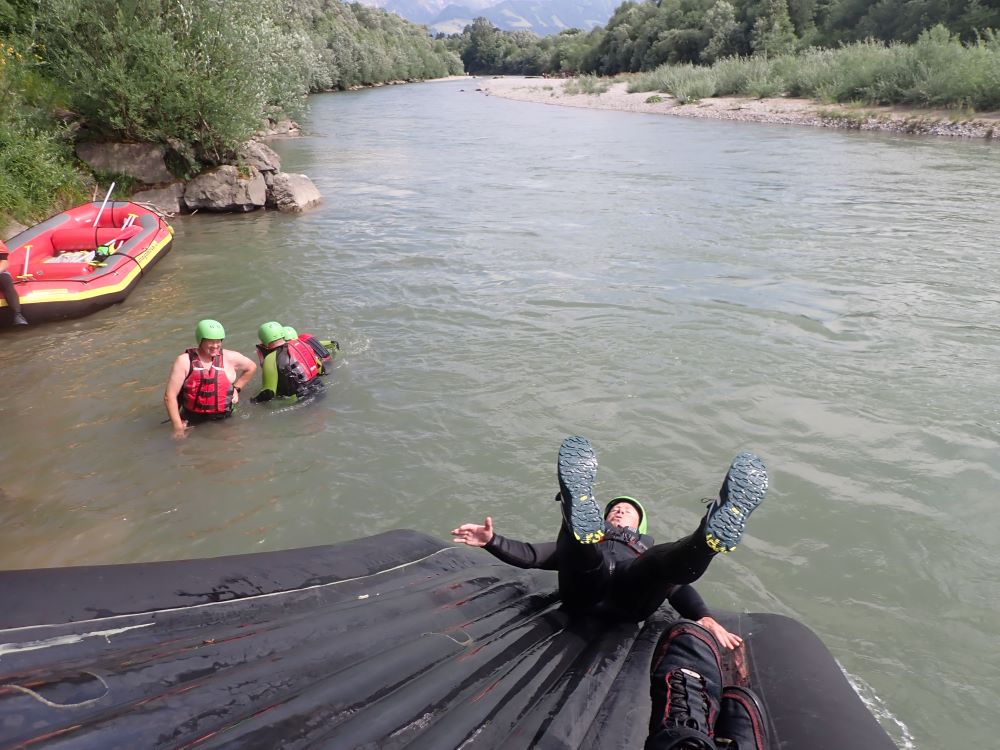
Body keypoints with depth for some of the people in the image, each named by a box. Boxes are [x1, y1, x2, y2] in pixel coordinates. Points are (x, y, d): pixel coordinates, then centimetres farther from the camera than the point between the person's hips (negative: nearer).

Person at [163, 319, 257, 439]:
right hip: (193, 422, -1)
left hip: (223, 421, 1)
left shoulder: (229, 358, -1)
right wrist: (178, 428, -12)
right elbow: (169, 396, -8)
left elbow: (251, 367, 21)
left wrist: (236, 388, 11)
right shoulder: (184, 361, -7)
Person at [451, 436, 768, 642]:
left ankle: (716, 533, -57)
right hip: (585, 589, 0)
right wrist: (491, 541, 7)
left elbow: (677, 585, 22)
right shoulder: (584, 543, 41)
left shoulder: (648, 548, 41)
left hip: (631, 593, 0)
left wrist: (704, 617, 0)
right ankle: (582, 526, -61)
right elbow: (531, 555, 27)